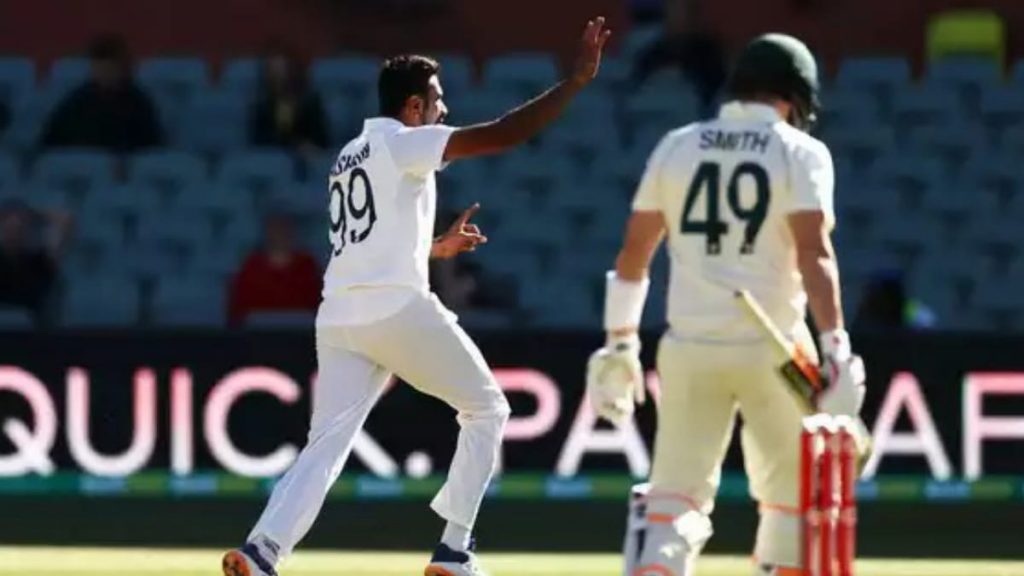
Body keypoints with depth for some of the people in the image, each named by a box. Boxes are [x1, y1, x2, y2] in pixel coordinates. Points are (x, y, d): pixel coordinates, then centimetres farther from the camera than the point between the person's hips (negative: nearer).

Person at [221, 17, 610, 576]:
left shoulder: (349, 158, 23)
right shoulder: (405, 144, -2)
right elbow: (503, 135, -12)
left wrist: (436, 247, 42)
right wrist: (577, 79, -9)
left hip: (339, 317, 7)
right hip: (398, 309, -7)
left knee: (326, 444, -3)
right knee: (486, 409, 13)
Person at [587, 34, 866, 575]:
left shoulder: (677, 147, 8)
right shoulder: (799, 152, -2)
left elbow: (633, 251, 8)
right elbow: (813, 252, -14)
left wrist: (620, 345, 14)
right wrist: (836, 347, -18)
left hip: (689, 348, 3)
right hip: (771, 347, -3)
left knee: (677, 496, 2)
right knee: (791, 493, 15)